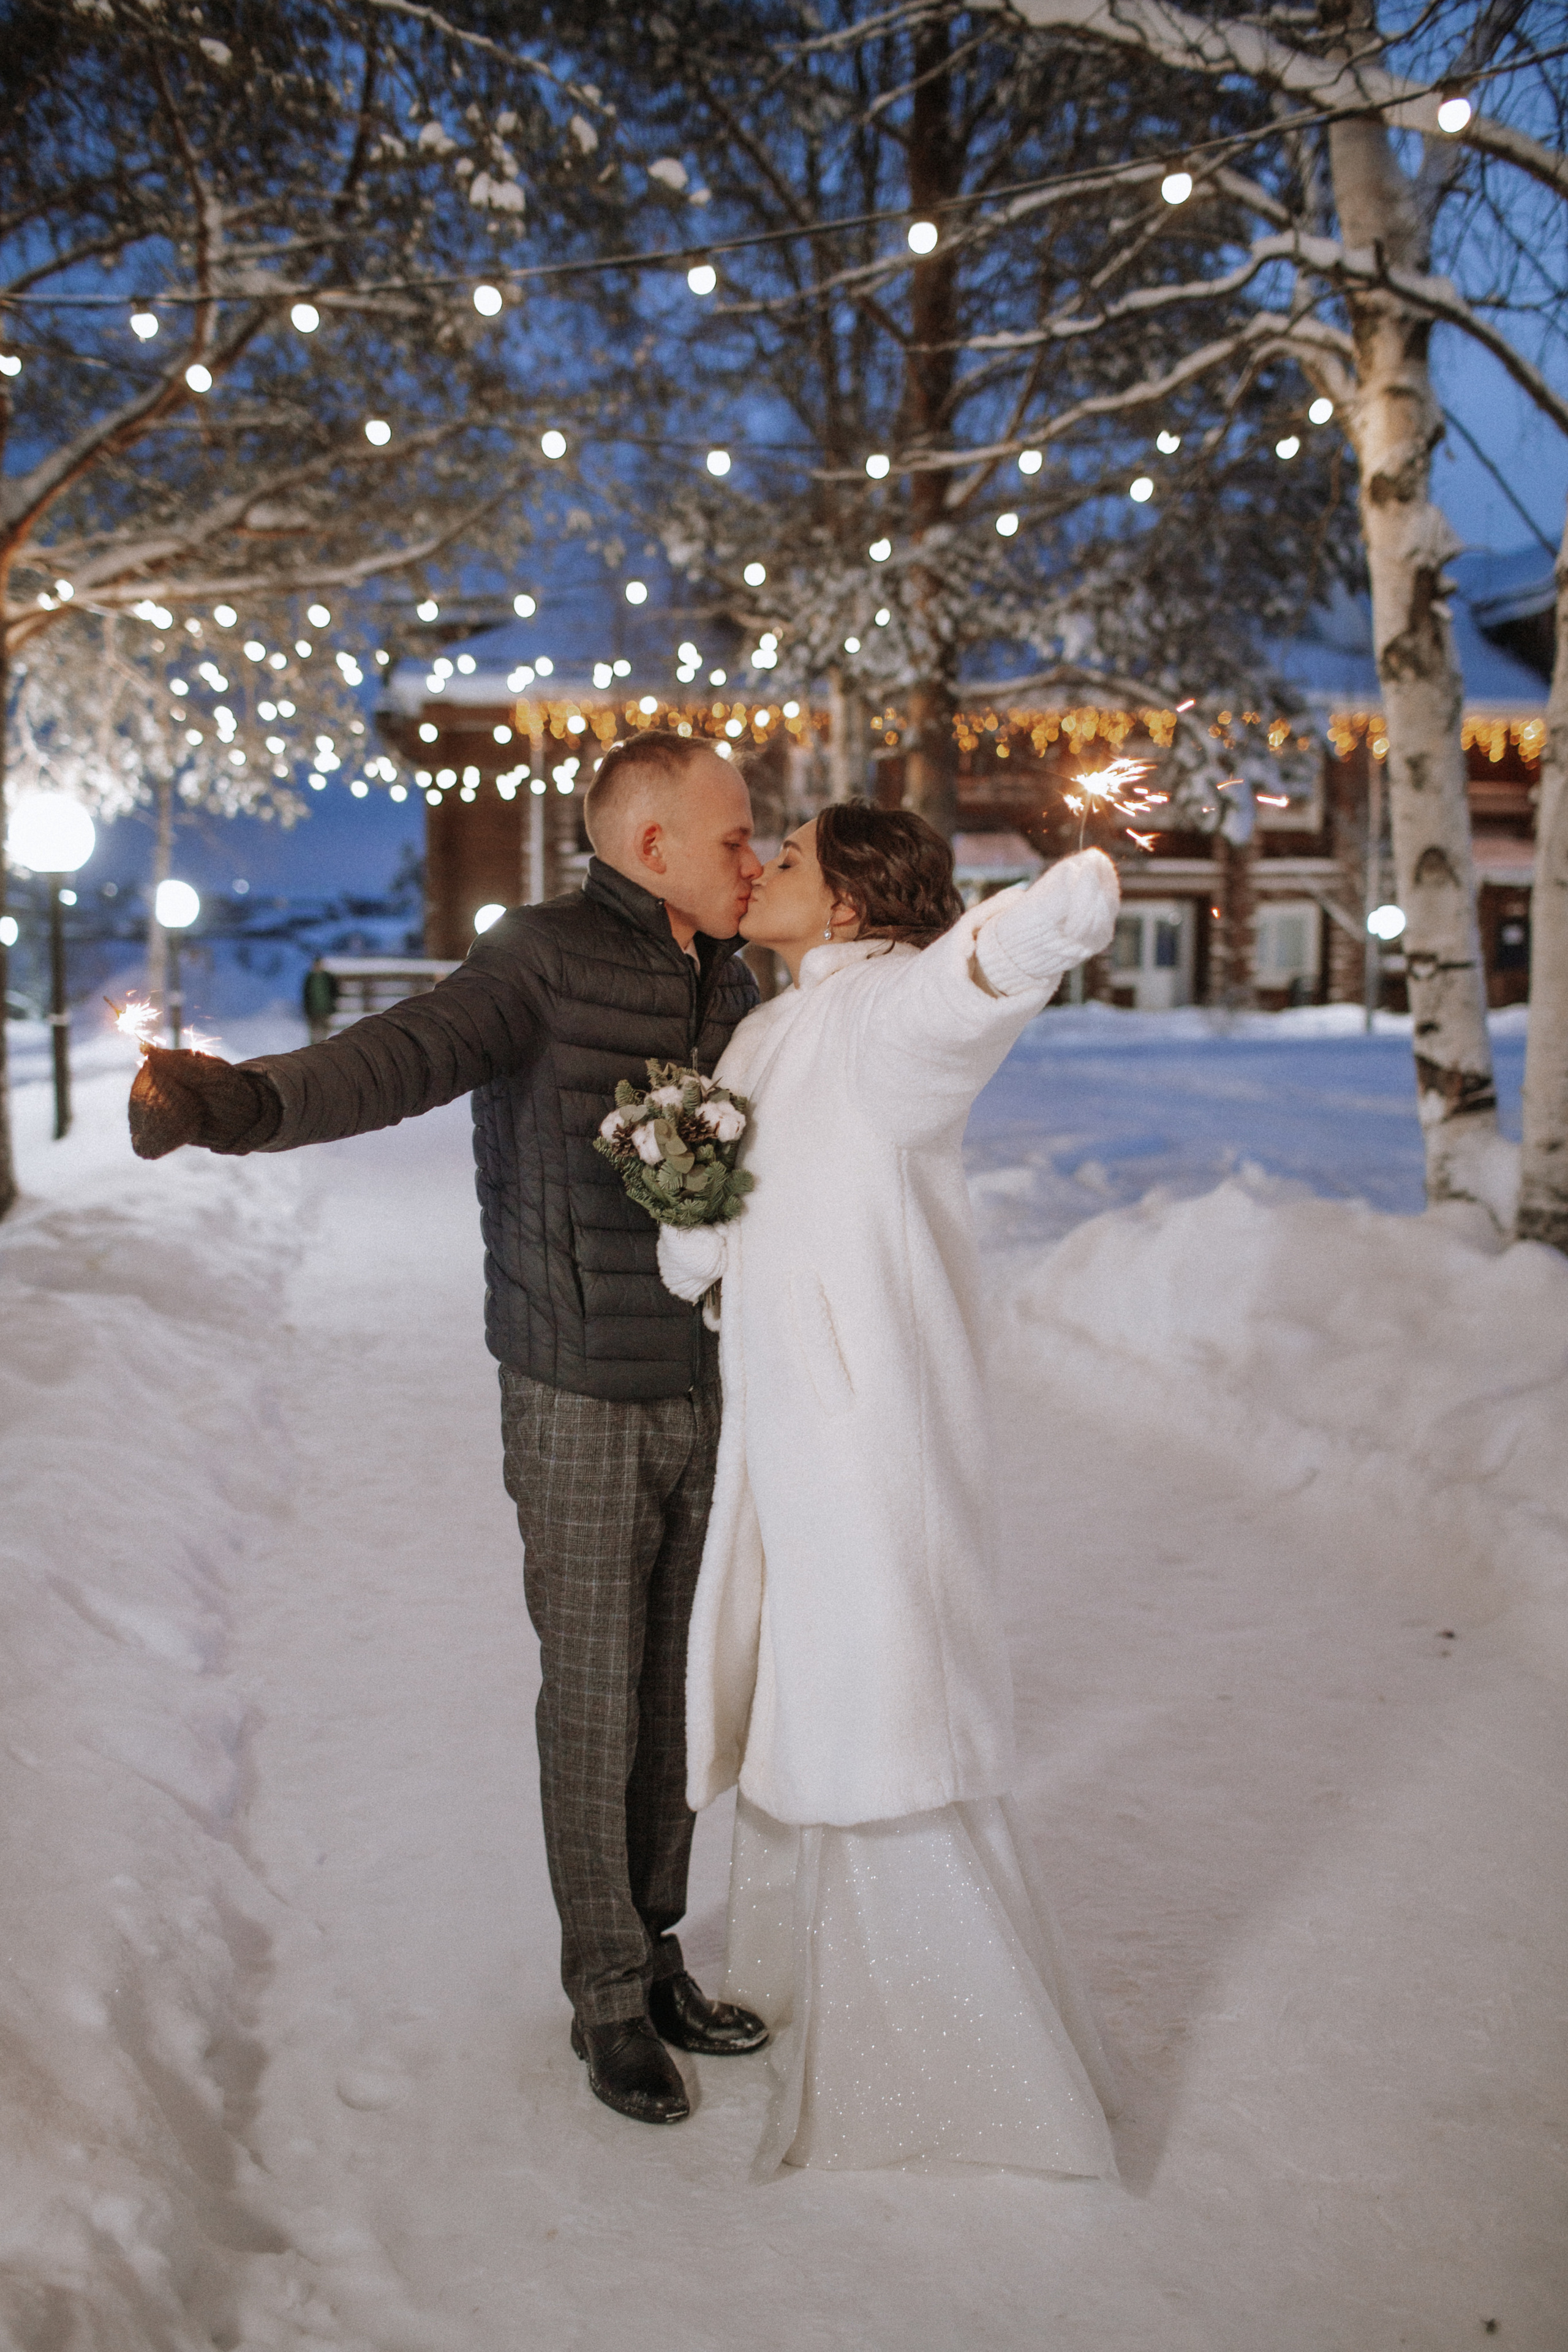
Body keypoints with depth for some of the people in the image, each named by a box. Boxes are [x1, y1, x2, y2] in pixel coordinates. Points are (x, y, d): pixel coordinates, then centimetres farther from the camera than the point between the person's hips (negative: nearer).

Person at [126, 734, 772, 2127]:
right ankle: (610, 1999, 23)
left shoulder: (732, 989, 7)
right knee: (594, 1702, 5)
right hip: (581, 1408, -6)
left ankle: (656, 1956, 32)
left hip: (706, 1396, 6)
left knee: (677, 1688, 15)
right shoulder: (548, 954, -16)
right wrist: (238, 1101, -51)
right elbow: (402, 1058, -33)